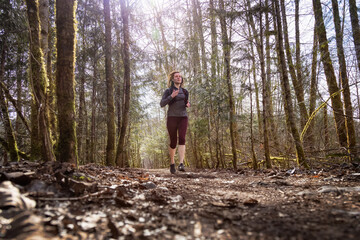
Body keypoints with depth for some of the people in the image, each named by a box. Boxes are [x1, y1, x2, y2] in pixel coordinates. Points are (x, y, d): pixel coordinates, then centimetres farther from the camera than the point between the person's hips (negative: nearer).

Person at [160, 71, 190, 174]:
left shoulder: (185, 91, 15)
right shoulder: (168, 91, 3)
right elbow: (162, 104, -7)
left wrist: (188, 105, 2)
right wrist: (171, 96, -20)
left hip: (183, 118, 2)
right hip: (172, 118, -2)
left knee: (182, 139, -20)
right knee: (173, 142, 1)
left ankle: (181, 164, -29)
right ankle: (172, 162, 25)